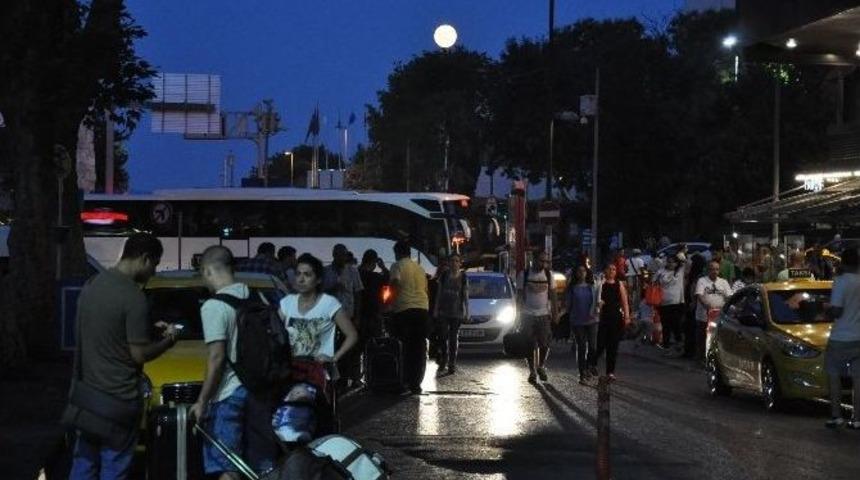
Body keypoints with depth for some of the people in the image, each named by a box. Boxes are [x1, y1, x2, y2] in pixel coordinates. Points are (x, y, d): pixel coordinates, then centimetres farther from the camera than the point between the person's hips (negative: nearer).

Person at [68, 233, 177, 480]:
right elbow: (140, 355, -16)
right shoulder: (133, 297, -19)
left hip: (86, 390, 7)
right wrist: (168, 340, 1)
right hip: (119, 396, -7)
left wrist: (148, 328, 16)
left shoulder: (92, 284, 5)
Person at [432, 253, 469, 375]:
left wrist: (467, 312, 0)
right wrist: (436, 309, 3)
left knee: (454, 338, 0)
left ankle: (452, 364, 3)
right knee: (442, 337, -5)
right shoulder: (444, 276, 5)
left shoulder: (463, 278, 3)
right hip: (443, 311, 1)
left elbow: (466, 296, 4)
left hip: (457, 312, -1)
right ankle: (443, 360, 14)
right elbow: (439, 294, 8)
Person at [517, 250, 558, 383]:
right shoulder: (524, 275, 0)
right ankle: (532, 371, 11)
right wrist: (520, 312, -4)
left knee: (545, 344, -4)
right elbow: (521, 295, 2)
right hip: (528, 314, -1)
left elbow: (552, 295, 8)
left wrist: (555, 312, 1)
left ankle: (541, 367, 18)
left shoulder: (548, 275, 5)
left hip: (544, 314, 1)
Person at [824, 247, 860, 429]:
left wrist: (828, 311, 1)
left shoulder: (841, 281, -15)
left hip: (841, 339, -5)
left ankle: (836, 415, 7)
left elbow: (836, 311, -18)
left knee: (834, 376, 9)